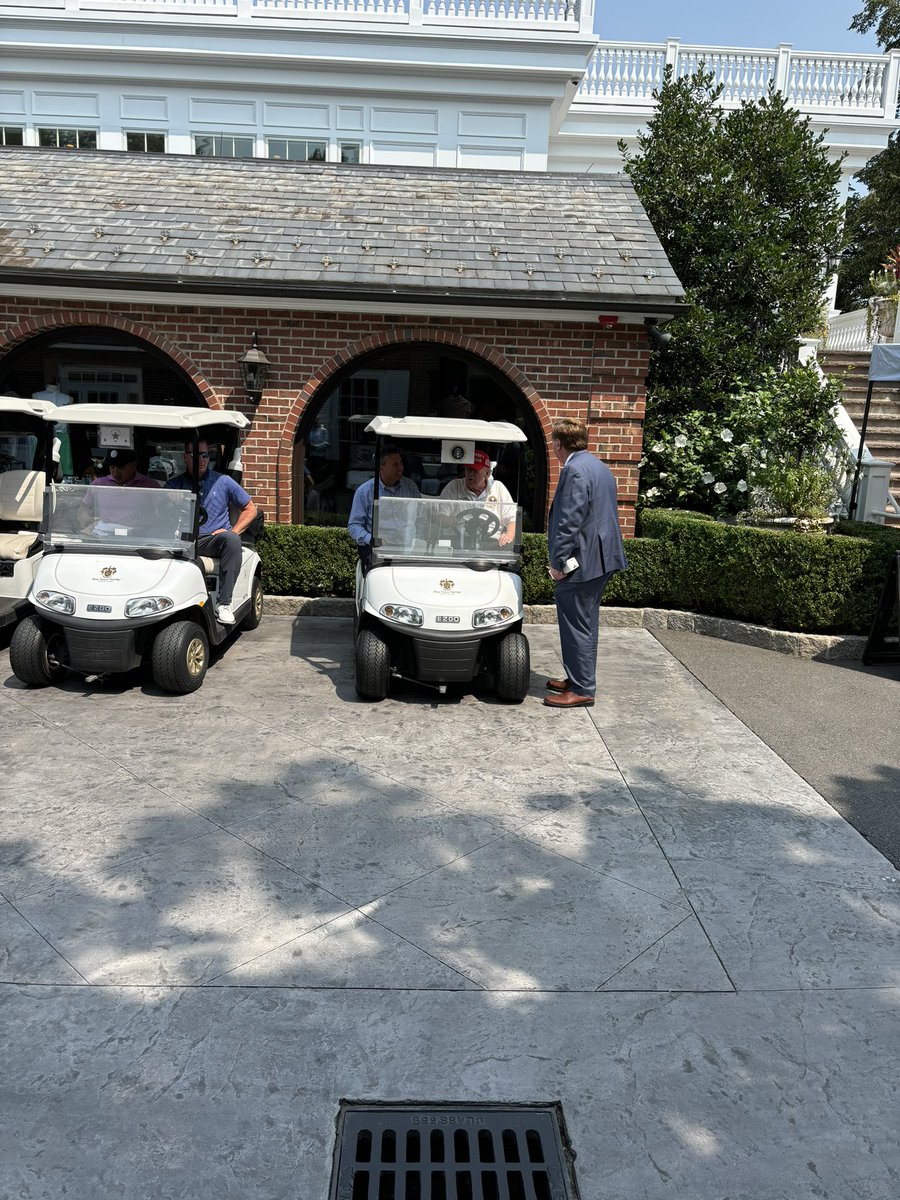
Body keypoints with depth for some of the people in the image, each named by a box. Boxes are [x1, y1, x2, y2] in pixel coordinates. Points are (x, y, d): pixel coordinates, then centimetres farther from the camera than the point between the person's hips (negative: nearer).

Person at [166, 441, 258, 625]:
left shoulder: (223, 481, 12)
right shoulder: (174, 485, 14)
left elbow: (250, 509, 15)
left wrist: (233, 532, -1)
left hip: (214, 539, -1)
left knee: (232, 540, -36)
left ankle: (223, 603, -34)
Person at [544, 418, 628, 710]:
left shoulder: (575, 470, -16)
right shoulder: (600, 467, 17)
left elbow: (570, 521, -21)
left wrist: (559, 561, -16)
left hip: (581, 562, -10)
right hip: (600, 558, 10)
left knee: (578, 627, -4)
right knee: (584, 624, 18)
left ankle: (582, 690, 2)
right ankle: (579, 679, 29)